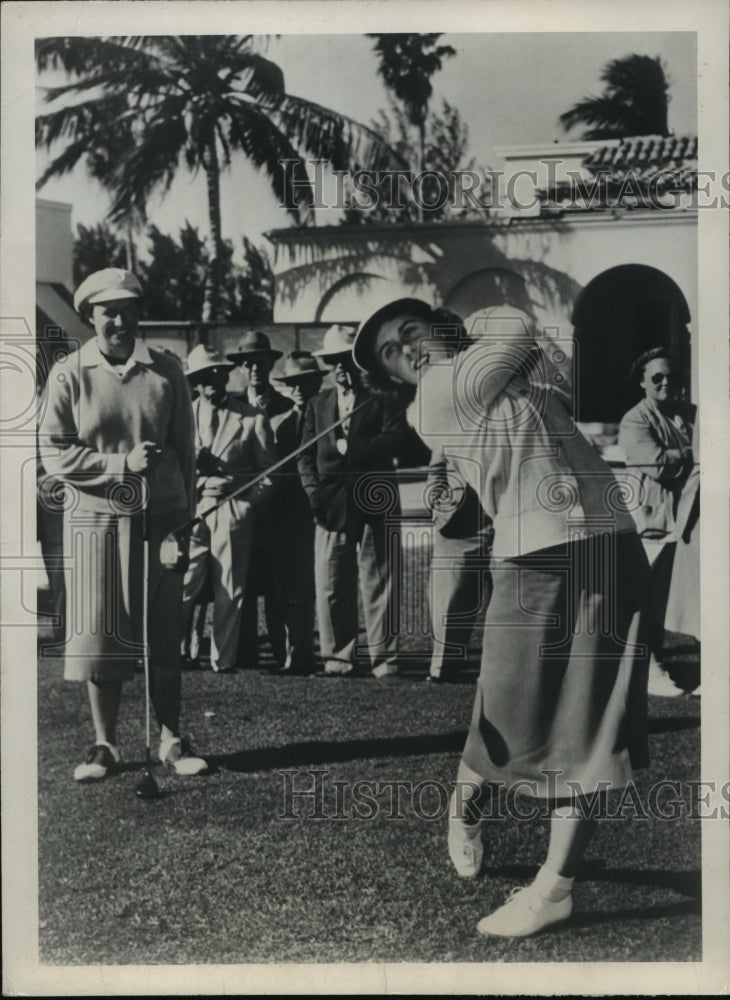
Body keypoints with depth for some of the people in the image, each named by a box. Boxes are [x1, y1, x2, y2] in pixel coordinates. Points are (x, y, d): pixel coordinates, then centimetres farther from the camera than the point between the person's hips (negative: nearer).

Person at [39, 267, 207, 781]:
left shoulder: (166, 372, 4)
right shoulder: (68, 375, 0)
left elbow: (185, 450, 6)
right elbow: (54, 454, -5)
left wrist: (185, 515, 2)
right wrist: (123, 463, -15)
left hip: (160, 519, 1)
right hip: (97, 520, -1)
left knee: (165, 636, 6)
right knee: (100, 635, 4)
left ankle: (171, 740, 18)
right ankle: (105, 745, 17)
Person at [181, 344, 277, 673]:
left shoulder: (252, 418, 7)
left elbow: (268, 470, 8)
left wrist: (250, 499, -8)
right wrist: (193, 461, -8)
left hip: (234, 508, -1)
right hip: (190, 507, 1)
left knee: (229, 590, 3)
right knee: (180, 583, -6)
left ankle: (223, 660, 11)